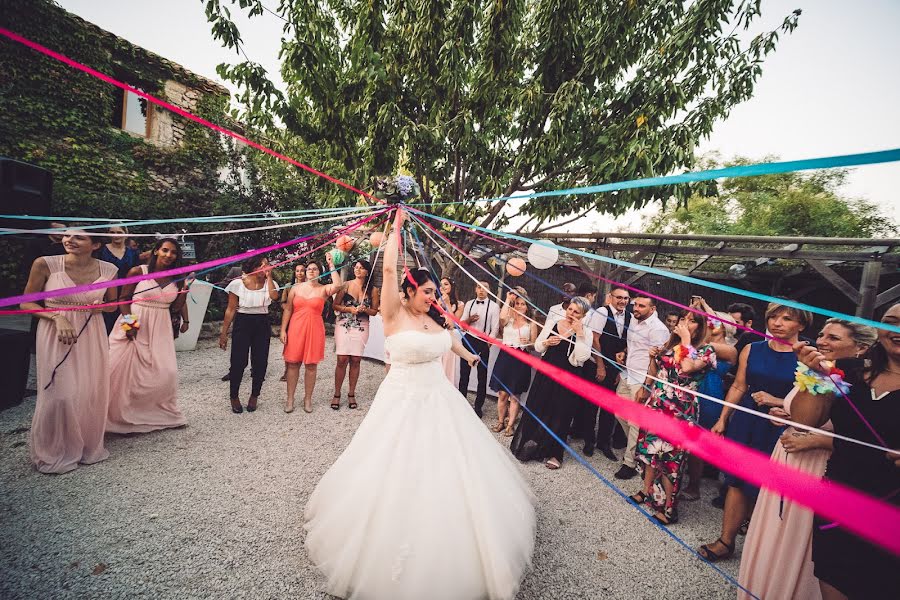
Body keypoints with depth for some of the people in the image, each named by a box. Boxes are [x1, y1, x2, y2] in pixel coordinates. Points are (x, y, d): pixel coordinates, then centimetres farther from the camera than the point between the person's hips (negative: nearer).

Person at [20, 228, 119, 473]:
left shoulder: (107, 269, -2)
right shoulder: (45, 264, -9)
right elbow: (26, 302, -1)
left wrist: (100, 306, -9)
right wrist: (58, 317, -16)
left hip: (91, 336, 3)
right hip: (56, 336, -2)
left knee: (92, 393, 9)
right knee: (59, 394, 1)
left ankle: (88, 446, 30)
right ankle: (54, 453, 24)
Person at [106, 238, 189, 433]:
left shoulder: (176, 278, 6)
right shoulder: (138, 271, -5)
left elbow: (177, 306, 5)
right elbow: (124, 298, -4)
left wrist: (186, 286, -6)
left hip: (160, 329, 3)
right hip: (134, 326, -3)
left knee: (165, 372, 0)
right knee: (125, 368, 1)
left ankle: (158, 413, 21)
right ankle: (119, 413, 22)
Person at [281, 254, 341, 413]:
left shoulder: (323, 289, 3)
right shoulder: (296, 288, 8)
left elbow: (338, 284, -18)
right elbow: (288, 310, 8)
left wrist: (331, 265, -14)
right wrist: (283, 330, 2)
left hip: (315, 330, -1)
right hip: (296, 329, 1)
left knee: (311, 365, 5)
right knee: (293, 363, 4)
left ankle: (308, 399, 17)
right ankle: (290, 399, 15)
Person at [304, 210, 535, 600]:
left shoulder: (432, 318, 3)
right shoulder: (394, 314, -13)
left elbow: (448, 337, 23)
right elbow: (389, 267, -21)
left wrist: (468, 355, 36)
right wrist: (396, 224, -12)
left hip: (439, 400, 6)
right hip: (403, 402, -6)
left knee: (449, 472, 17)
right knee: (398, 477, 7)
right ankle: (394, 559, 33)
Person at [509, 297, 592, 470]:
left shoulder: (585, 333, -6)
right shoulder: (551, 323, 1)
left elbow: (582, 357, -19)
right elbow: (537, 346, 7)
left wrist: (579, 333, -21)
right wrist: (547, 342, -13)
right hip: (546, 373, 3)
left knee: (559, 415, 8)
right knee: (536, 409, 12)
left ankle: (553, 453, 27)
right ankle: (528, 445, 32)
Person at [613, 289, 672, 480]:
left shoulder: (657, 329, -15)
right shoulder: (634, 320, 9)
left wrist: (645, 387, -19)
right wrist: (623, 353, 10)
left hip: (641, 382, -8)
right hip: (626, 377, 8)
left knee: (636, 423, -1)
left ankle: (630, 462, 12)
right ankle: (636, 446, 35)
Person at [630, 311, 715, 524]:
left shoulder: (706, 350, -6)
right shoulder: (669, 344, 9)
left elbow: (687, 367, -28)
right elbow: (653, 376, 16)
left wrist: (686, 340, -18)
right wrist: (653, 358, -1)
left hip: (680, 411, -6)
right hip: (657, 405, 6)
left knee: (670, 455, 1)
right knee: (650, 448, 14)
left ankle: (669, 508, 17)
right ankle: (647, 491, 33)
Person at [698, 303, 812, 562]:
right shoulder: (751, 350, 5)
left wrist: (776, 401, -19)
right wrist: (722, 420, 10)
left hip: (780, 431, -3)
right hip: (744, 424, 4)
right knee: (737, 482, 9)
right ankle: (726, 540, 21)